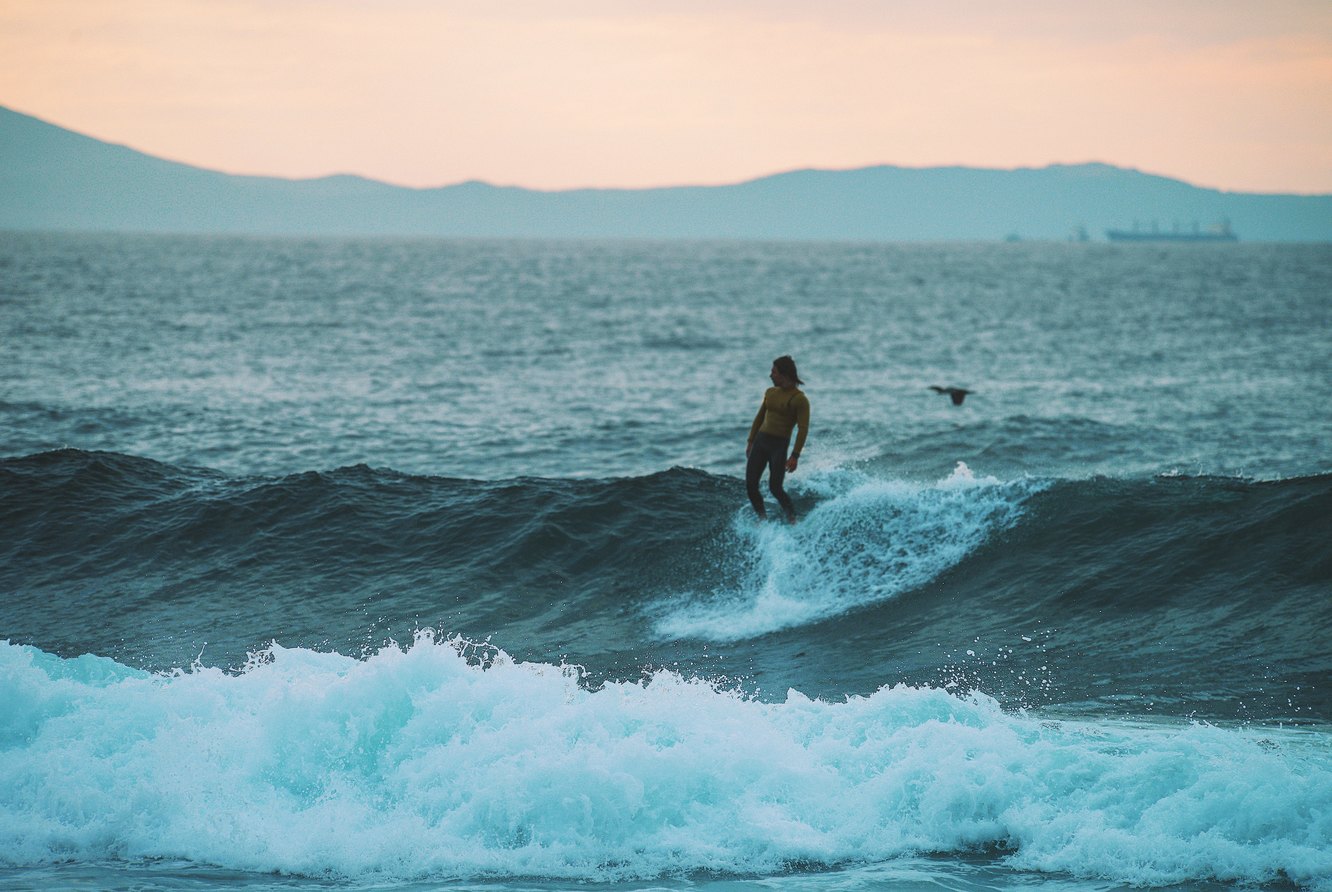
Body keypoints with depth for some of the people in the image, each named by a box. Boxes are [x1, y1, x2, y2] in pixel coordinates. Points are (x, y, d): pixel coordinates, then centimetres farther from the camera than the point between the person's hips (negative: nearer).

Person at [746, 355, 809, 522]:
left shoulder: (799, 399, -10)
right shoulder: (770, 392, 11)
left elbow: (803, 429, -14)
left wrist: (795, 456, -19)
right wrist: (751, 442, 19)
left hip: (779, 445, -6)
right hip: (760, 440, 6)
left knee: (775, 488, -7)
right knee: (750, 486, 1)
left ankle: (793, 520, 10)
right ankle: (763, 519, 14)